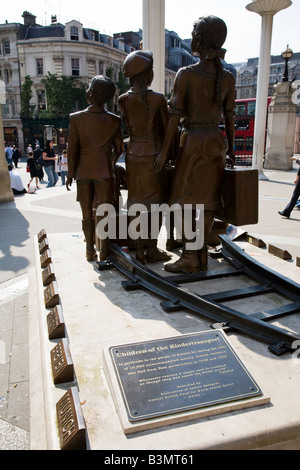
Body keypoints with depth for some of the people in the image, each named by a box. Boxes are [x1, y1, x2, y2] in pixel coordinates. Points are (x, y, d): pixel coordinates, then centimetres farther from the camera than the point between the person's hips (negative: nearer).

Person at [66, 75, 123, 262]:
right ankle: (104, 252, 11)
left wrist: (70, 174, 4)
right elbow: (119, 149, 3)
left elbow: (72, 149, -4)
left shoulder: (76, 118, -6)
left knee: (87, 214, 9)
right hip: (104, 172, -1)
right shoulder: (114, 120, -4)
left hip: (83, 171, 1)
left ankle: (90, 251, 17)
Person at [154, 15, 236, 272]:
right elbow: (229, 117, 6)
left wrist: (164, 152, -6)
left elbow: (175, 116, -11)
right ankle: (202, 256, 13)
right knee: (207, 199, 7)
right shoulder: (228, 78, 4)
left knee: (183, 199, 3)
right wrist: (230, 151, 14)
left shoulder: (185, 74, -9)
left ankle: (190, 257, 4)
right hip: (216, 141, 5)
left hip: (193, 141, -5)